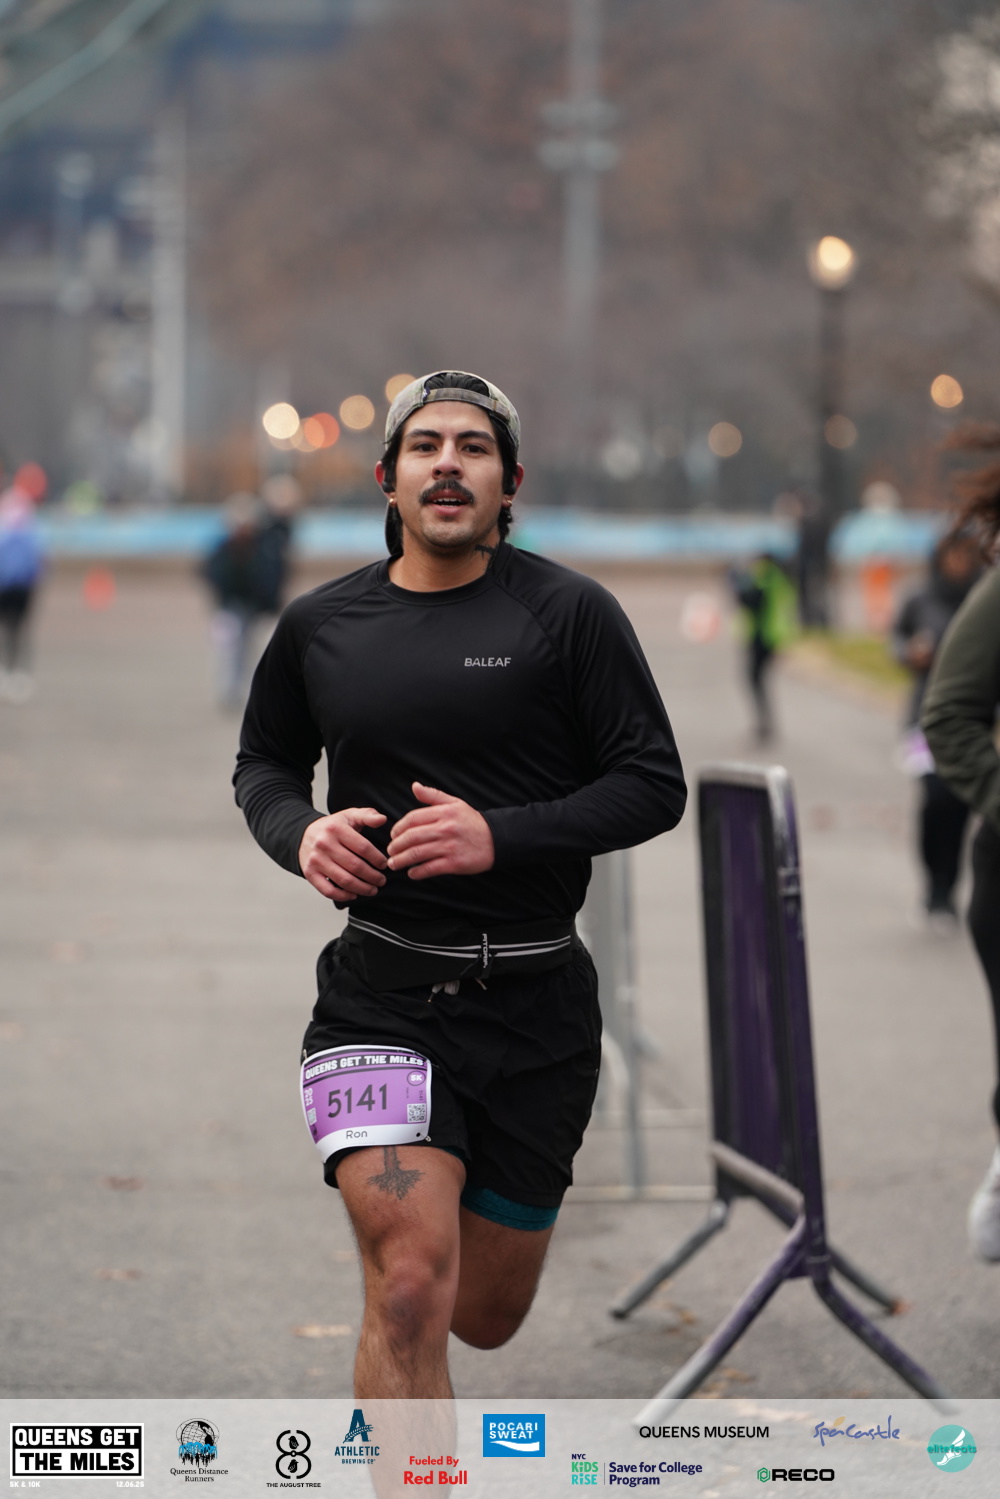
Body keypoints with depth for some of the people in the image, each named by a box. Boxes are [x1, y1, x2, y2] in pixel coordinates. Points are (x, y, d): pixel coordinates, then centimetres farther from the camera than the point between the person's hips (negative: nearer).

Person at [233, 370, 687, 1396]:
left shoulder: (568, 612, -3)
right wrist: (300, 833, -2)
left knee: (485, 1316, 13)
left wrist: (501, 836, -18)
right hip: (379, 994, 0)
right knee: (410, 1284, -21)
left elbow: (654, 785, -4)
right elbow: (264, 762, 21)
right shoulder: (320, 627, 4)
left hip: (535, 998, 0)